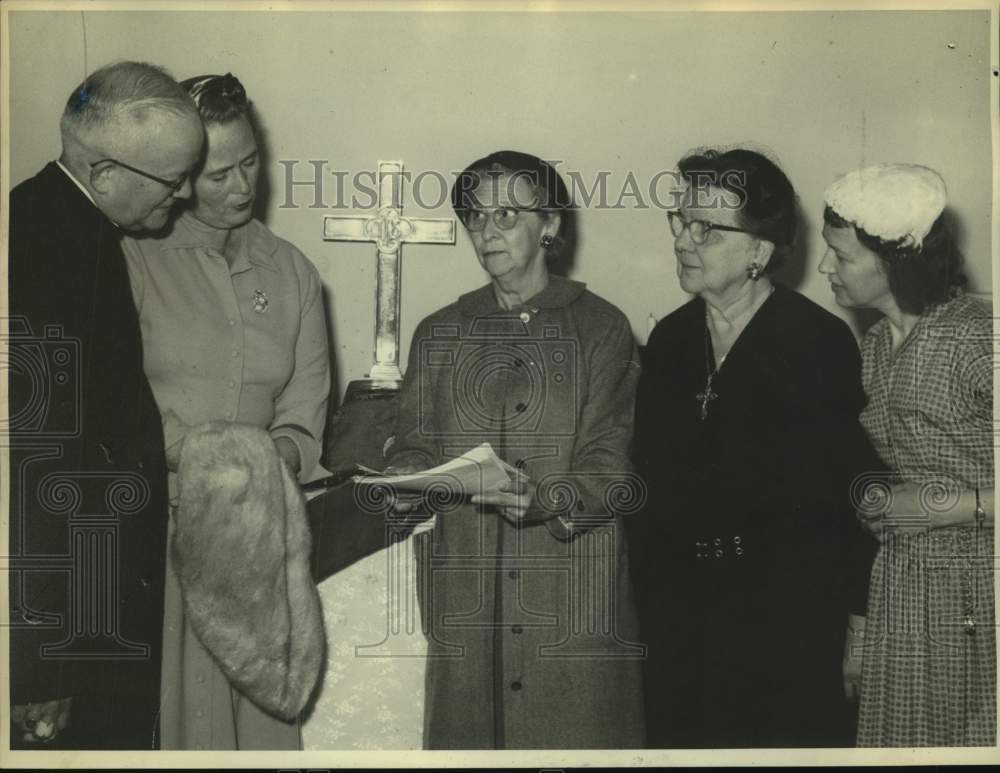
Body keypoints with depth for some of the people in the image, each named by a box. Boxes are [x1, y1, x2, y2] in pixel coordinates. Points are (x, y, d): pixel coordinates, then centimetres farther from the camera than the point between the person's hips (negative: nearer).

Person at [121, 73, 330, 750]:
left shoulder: (292, 272, 11)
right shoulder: (136, 260, -1)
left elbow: (305, 403, 8)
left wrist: (280, 453, -12)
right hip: (156, 523, -3)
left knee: (260, 702, 7)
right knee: (168, 701, 0)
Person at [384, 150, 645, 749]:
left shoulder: (600, 327, 2)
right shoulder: (440, 334, 14)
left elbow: (608, 465, -5)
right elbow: (414, 448, 11)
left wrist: (547, 499, -23)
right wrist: (406, 485, -11)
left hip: (570, 590, -2)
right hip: (464, 590, 3)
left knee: (573, 735, 0)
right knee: (466, 731, 4)